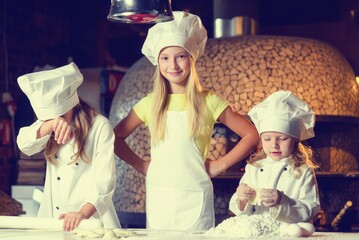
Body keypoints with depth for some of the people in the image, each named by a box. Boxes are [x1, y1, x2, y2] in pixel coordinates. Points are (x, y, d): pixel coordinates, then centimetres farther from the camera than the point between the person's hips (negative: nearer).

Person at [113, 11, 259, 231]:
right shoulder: (150, 104, 4)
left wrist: (220, 165, -4)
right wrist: (141, 165, 3)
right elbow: (116, 137, 12)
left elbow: (252, 135, -2)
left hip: (194, 198, -2)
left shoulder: (208, 102, -3)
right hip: (158, 197, 2)